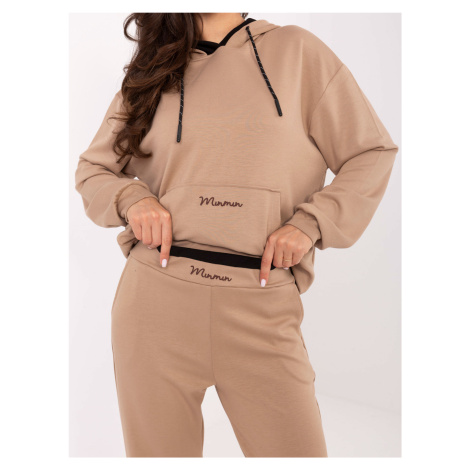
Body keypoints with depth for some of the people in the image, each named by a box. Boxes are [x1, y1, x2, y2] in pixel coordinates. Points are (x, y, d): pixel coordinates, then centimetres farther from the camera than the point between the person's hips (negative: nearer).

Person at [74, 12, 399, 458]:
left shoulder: (295, 51, 9)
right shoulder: (150, 73, 14)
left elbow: (373, 153, 8)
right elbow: (92, 169, 21)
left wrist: (310, 223, -6)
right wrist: (130, 199, -1)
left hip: (261, 307, -1)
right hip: (157, 296, 2)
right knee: (157, 450, 13)